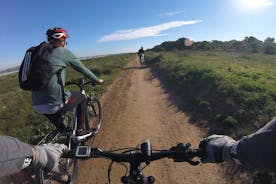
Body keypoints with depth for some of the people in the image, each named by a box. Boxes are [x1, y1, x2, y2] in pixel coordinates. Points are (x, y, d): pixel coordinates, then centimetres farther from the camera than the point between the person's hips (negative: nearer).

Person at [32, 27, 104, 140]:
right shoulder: (63, 52, -1)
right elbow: (83, 69, 7)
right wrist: (97, 80, 22)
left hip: (37, 105, 7)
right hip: (55, 104, -6)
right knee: (82, 97, 21)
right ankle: (80, 131, 24)